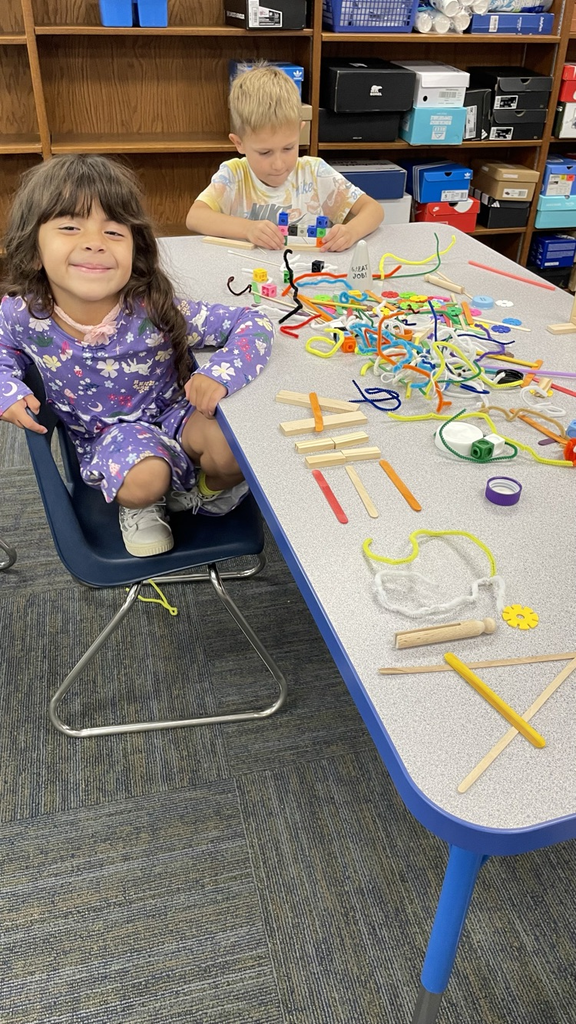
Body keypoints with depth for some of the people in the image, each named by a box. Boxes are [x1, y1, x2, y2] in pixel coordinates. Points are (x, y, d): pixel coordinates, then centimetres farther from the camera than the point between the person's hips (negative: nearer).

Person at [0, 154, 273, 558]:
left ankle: (207, 494, 8)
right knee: (143, 481, -32)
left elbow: (253, 325, -22)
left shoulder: (155, 309, -27)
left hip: (175, 411, 0)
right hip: (108, 435, 0)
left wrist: (220, 373, -39)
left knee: (230, 448, -29)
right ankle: (142, 506, 7)